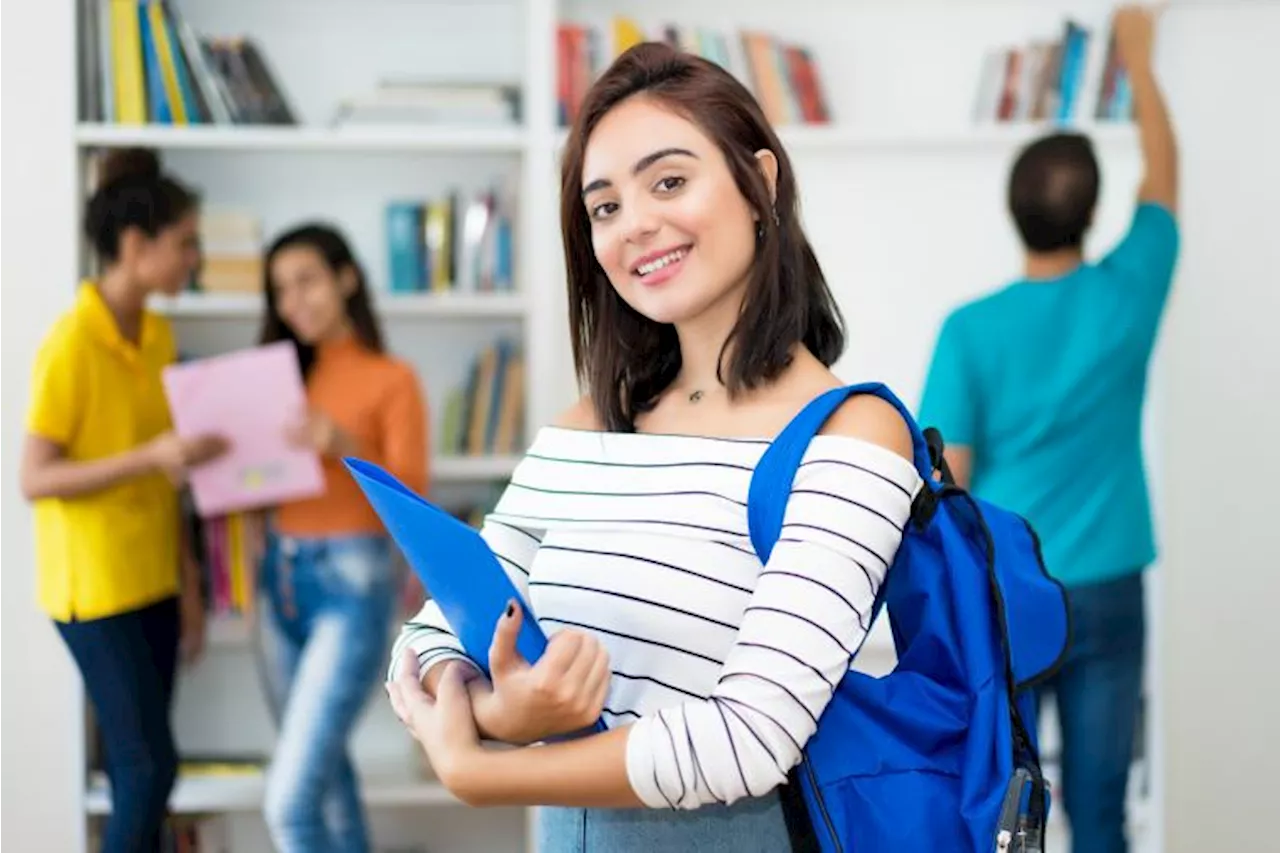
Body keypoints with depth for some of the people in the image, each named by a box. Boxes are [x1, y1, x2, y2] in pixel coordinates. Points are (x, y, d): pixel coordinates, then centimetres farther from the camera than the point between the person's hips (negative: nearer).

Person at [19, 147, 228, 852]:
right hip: (96, 588, -7)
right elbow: (34, 480, -18)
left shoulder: (158, 336, 7)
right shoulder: (70, 343, -17)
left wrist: (188, 578, 11)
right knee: (148, 766, -5)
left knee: (139, 767, 11)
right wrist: (151, 457, -26)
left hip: (153, 583, 7)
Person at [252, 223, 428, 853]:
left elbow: (412, 497, -11)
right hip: (281, 580, 6)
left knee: (290, 800, -13)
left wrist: (347, 447, -27)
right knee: (324, 773, 14)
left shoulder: (391, 379, -3)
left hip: (351, 585, -6)